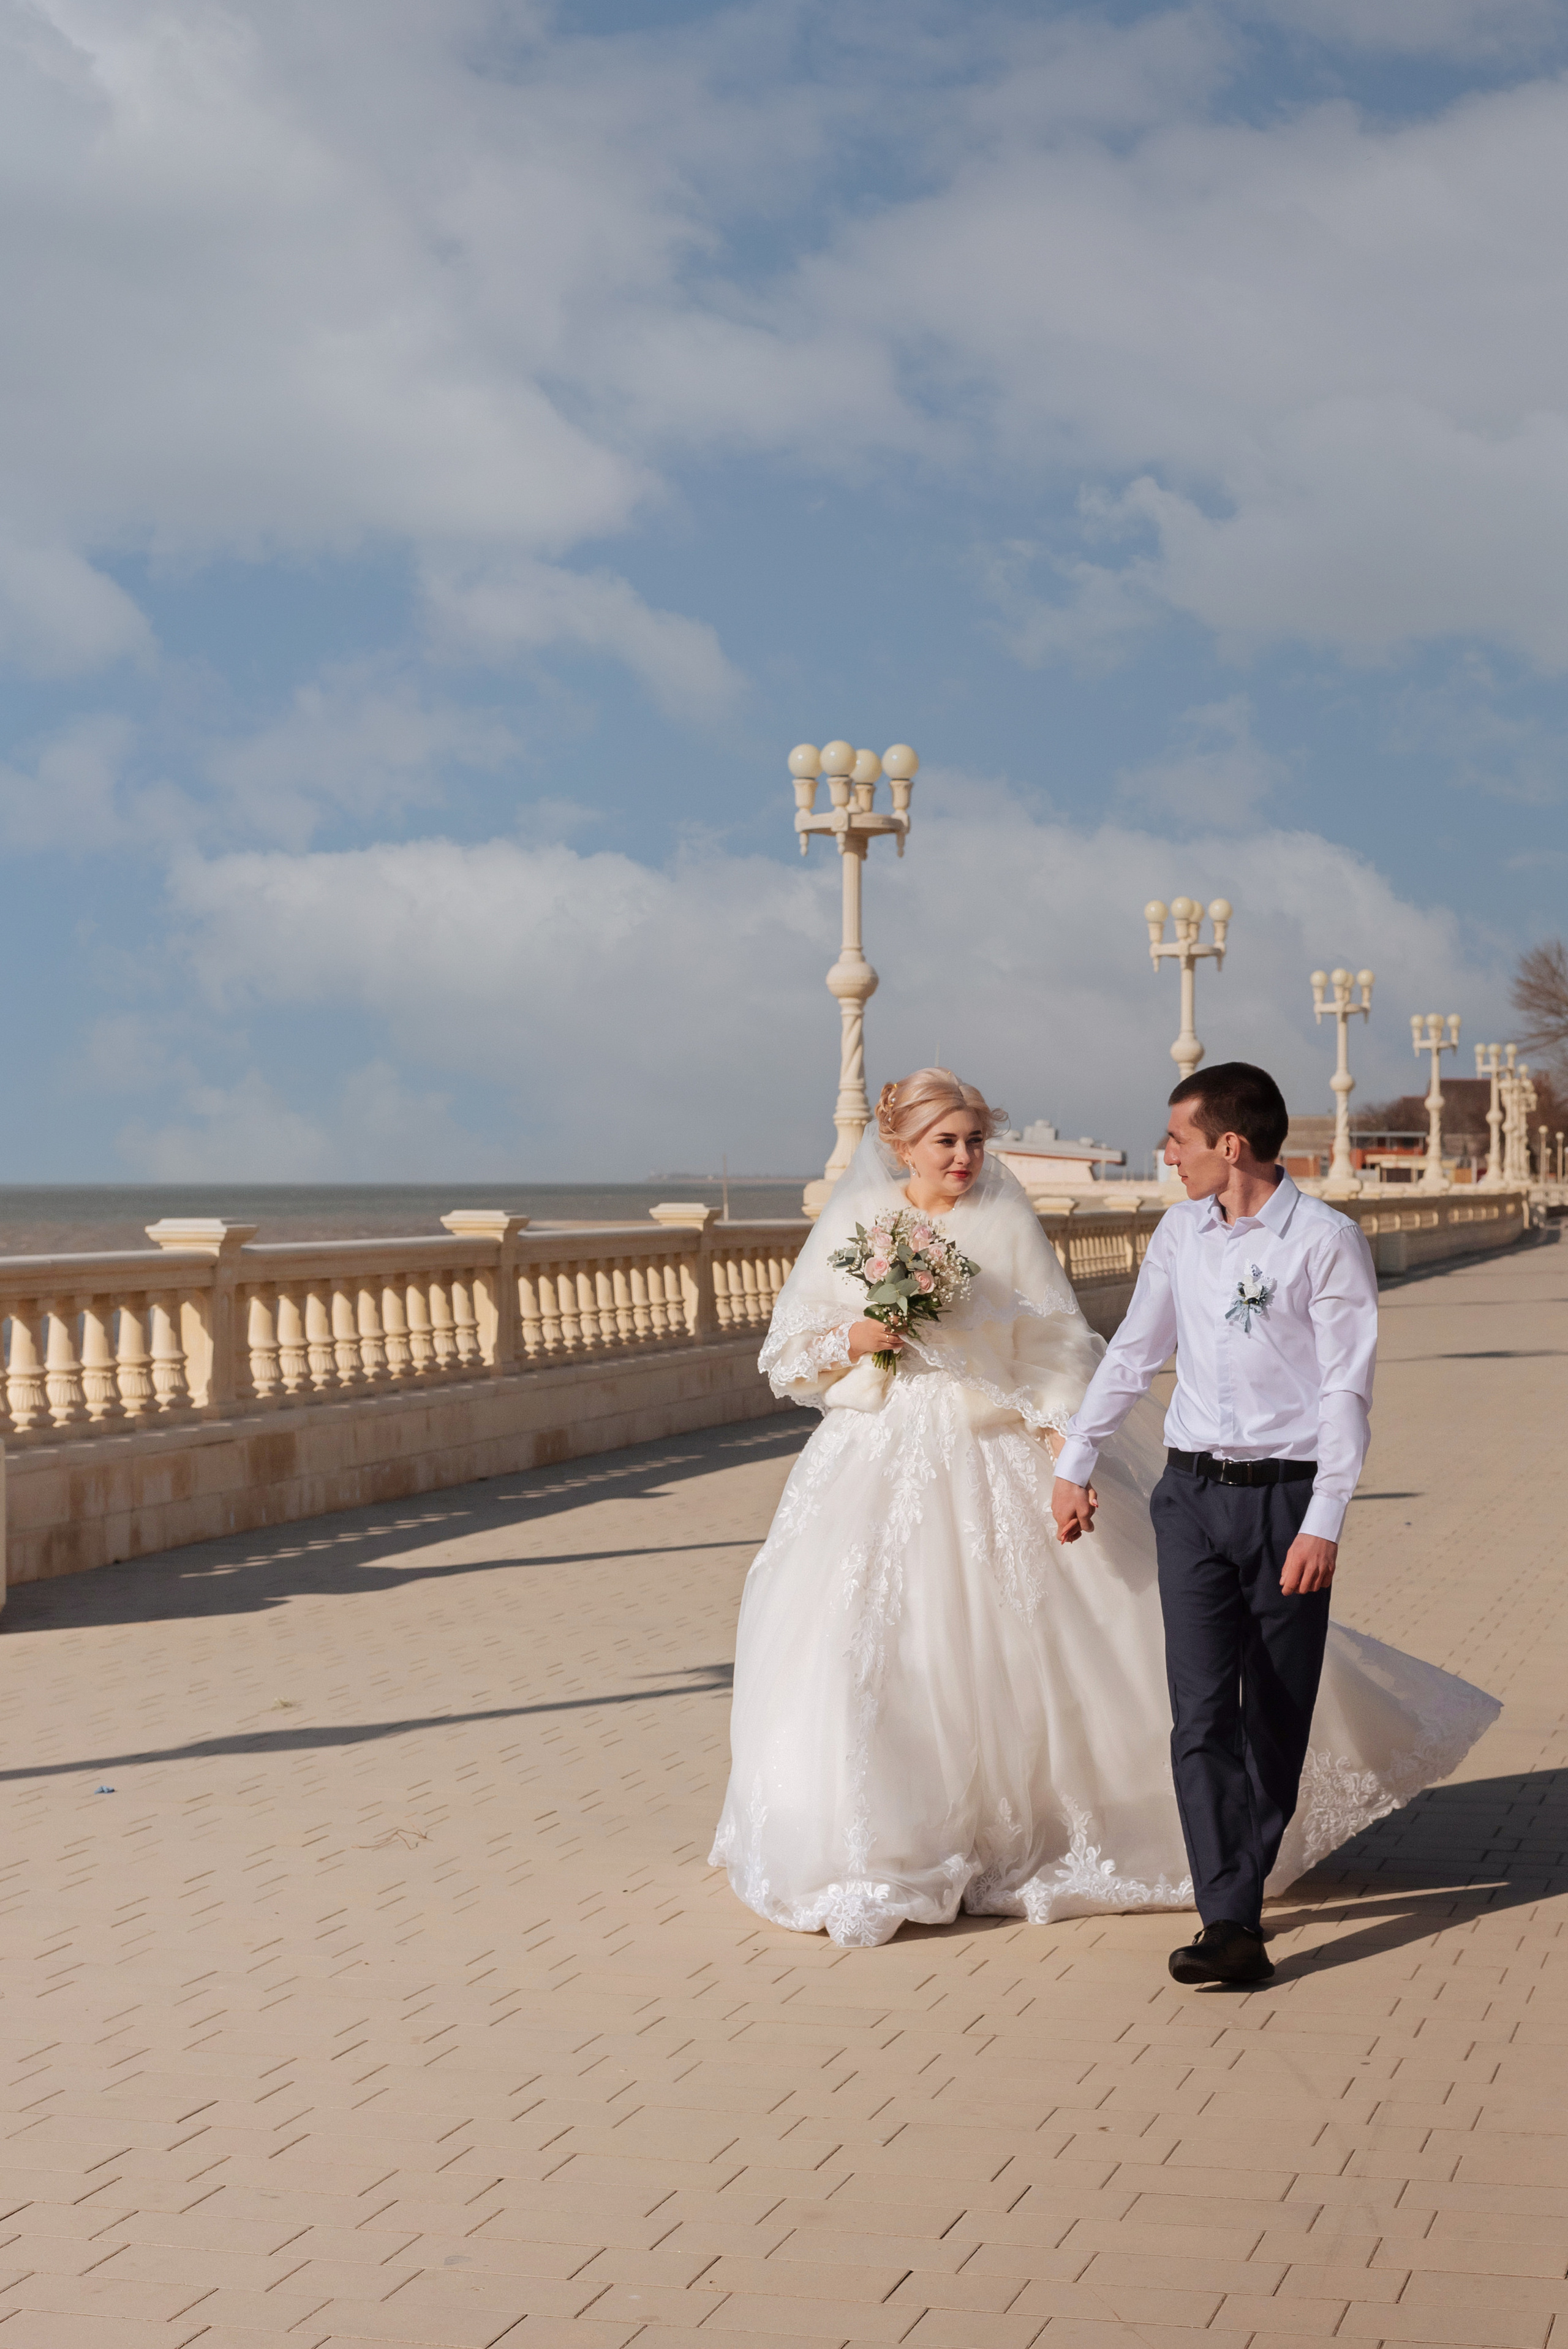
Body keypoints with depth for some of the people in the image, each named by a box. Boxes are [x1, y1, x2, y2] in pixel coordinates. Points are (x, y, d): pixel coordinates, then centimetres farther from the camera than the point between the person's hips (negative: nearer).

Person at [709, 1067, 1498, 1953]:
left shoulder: (1008, 1227, -1)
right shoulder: (850, 1225, 3)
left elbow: (1057, 1354, -6)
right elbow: (789, 1354, 8)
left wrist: (1071, 1452, -20)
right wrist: (851, 1341, -12)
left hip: (998, 1467, -1)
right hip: (876, 1471, 1)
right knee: (862, 1658, -2)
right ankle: (874, 1857, 14)